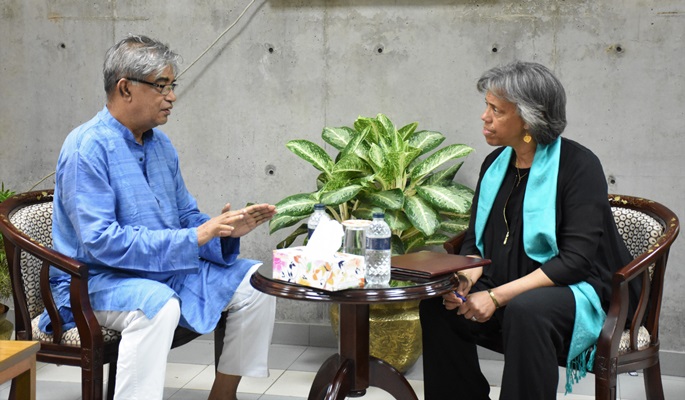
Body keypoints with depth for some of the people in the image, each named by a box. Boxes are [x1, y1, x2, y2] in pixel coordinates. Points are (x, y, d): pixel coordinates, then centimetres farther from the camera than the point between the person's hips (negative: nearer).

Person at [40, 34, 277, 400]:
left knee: (255, 282, -1)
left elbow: (186, 216, 17)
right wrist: (194, 238, -25)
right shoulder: (88, 147, -16)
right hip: (98, 279, -8)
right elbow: (101, 242, -25)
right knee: (158, 304, -38)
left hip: (167, 271, 8)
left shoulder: (160, 144, 9)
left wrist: (227, 230, -7)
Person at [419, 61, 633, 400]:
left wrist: (498, 296, -24)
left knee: (526, 310, -37)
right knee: (437, 304, -18)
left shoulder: (578, 165, -12)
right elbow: (475, 240, 12)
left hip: (576, 292, -6)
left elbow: (577, 258, -19)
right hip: (507, 293, 6)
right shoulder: (496, 163, 9)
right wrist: (466, 277, -13)